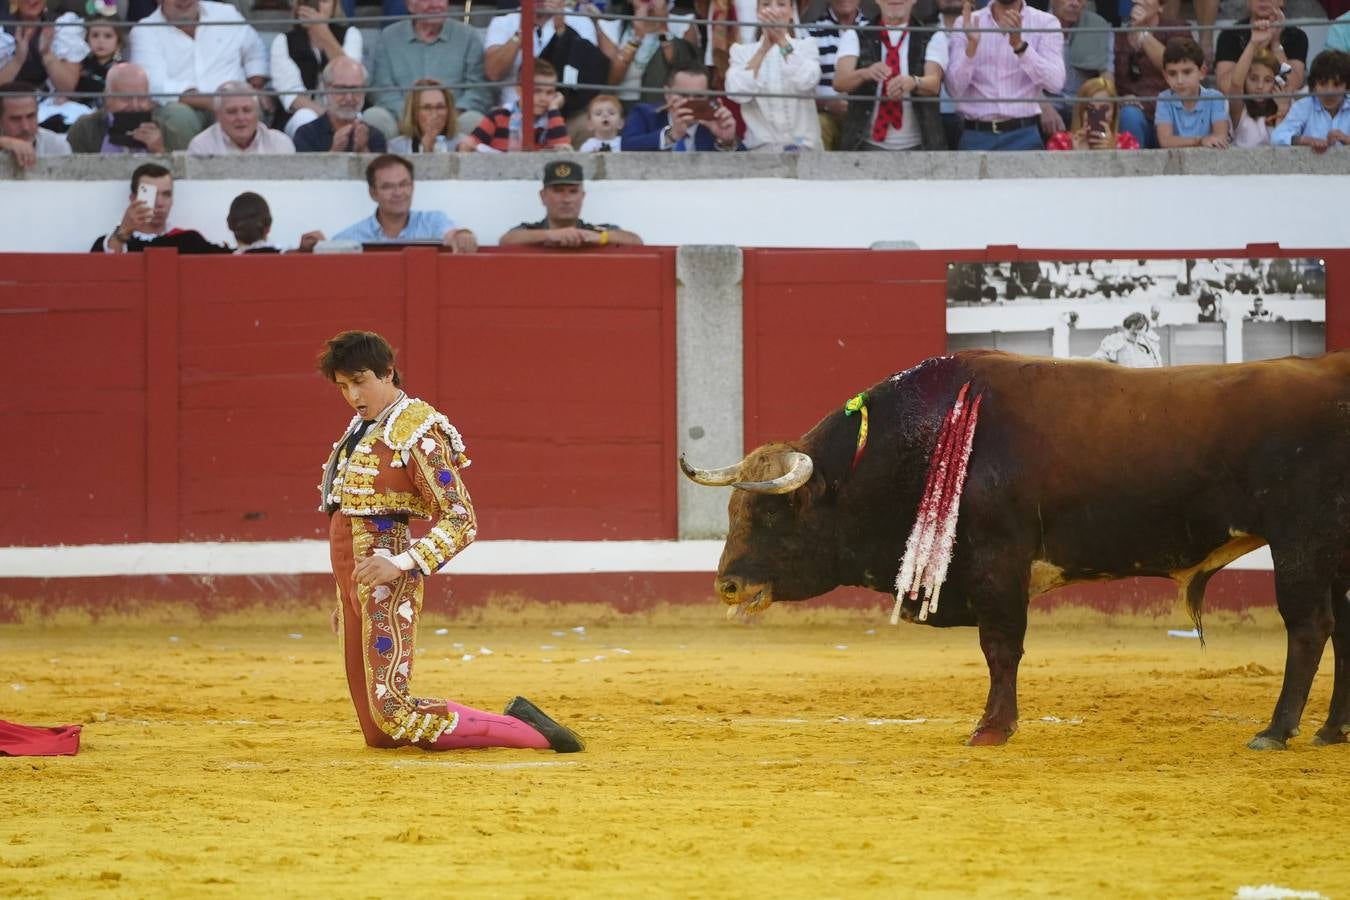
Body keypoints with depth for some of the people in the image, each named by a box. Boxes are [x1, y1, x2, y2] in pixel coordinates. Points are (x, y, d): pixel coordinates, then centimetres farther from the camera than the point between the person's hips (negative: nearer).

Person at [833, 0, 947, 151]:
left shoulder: (934, 37, 6)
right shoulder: (854, 36, 7)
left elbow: (934, 83, -12)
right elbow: (840, 81, -10)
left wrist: (913, 82, -36)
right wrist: (866, 73, -33)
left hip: (916, 146, 0)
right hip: (868, 144, 0)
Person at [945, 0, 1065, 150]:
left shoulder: (1046, 23, 3)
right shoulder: (967, 24, 7)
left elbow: (1055, 83, -11)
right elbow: (955, 90, -2)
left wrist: (1020, 45, -23)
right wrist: (971, 46, -18)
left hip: (1023, 136, -1)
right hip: (975, 136, 1)